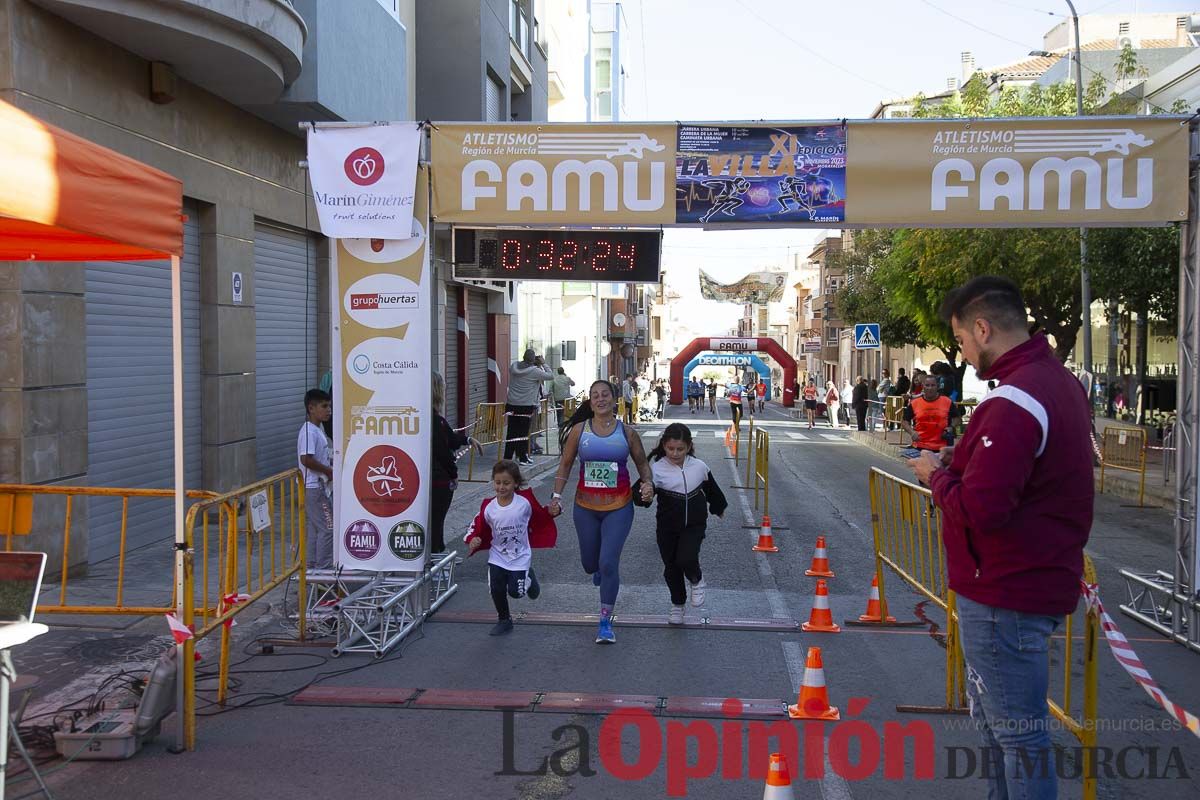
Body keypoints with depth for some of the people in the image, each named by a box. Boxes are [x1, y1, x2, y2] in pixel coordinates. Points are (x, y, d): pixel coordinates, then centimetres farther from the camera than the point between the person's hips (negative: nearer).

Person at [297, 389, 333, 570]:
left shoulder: (317, 430, 14)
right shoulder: (309, 431, -17)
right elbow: (306, 459, -25)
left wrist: (331, 467, 10)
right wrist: (329, 471, -17)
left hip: (319, 486, 10)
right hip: (315, 486, -10)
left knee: (315, 528, 14)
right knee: (327, 527, -7)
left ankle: (312, 566, 20)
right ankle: (324, 567, -3)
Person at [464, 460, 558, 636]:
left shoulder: (525, 502, -15)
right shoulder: (489, 508, -13)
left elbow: (540, 516, 2)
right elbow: (477, 526, -1)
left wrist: (551, 512, -15)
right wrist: (473, 540, -19)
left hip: (520, 557, -1)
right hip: (497, 557, 2)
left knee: (516, 592, -3)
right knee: (497, 589, -6)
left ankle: (529, 578, 34)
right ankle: (504, 620, 21)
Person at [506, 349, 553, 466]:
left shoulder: (513, 366, 2)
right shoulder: (534, 371, -12)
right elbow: (551, 376, -5)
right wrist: (543, 364, 5)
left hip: (511, 405, 5)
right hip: (526, 406, -5)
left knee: (512, 431, 9)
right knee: (523, 432, 2)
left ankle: (507, 457, 13)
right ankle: (522, 457, 7)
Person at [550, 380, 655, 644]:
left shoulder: (627, 433, -3)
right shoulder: (579, 430, -2)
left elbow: (642, 462, 8)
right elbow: (565, 465, 5)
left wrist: (648, 483, -11)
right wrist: (556, 496, -3)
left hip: (619, 507, -2)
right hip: (585, 507, 2)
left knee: (608, 563, -11)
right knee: (590, 563, 15)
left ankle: (606, 621, 4)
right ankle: (599, 570, 56)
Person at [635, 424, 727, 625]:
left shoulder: (699, 467, -4)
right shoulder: (657, 468, -13)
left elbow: (711, 489, 15)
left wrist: (718, 508, 30)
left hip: (694, 524, 0)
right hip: (667, 527, 0)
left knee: (686, 559, -20)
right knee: (671, 567, 11)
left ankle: (696, 581, 15)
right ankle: (677, 604, 35)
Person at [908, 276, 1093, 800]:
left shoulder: (1013, 401, -24)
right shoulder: (1059, 380, 8)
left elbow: (979, 509, -29)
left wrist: (937, 476, -11)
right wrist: (957, 463, 4)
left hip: (1004, 596, -10)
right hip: (1043, 577, 10)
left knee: (1018, 734, 2)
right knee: (992, 719, 24)